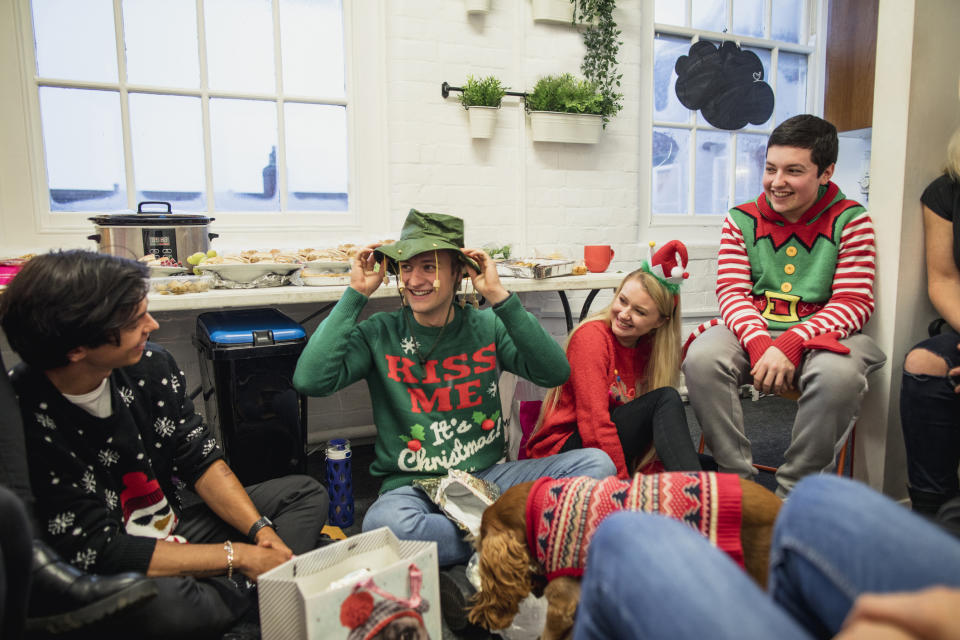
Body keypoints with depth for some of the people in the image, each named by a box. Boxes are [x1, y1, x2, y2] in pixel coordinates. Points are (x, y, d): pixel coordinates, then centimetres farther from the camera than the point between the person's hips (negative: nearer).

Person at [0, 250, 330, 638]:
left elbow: (202, 461, 1)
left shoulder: (152, 365, -8)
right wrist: (237, 556, -23)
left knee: (306, 493, 5)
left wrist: (261, 530, -13)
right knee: (162, 604, -40)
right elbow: (96, 551, -25)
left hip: (179, 524, 7)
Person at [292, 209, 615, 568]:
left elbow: (555, 373, -11)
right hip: (412, 485, -2)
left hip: (488, 475, 3)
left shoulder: (486, 326, 3)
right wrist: (356, 294, -12)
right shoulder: (379, 335, -1)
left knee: (596, 463, -15)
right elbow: (310, 380, -17)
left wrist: (500, 299, -16)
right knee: (384, 524, -37)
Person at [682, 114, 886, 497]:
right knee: (701, 358, -29)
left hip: (821, 332, -1)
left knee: (840, 374, -35)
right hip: (752, 330, 2)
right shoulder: (742, 219, 7)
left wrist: (790, 344, -21)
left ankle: (791, 496, -16)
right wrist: (759, 343, -21)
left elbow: (853, 302, -5)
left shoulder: (850, 220, 3)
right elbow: (731, 292, -1)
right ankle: (737, 481, -15)